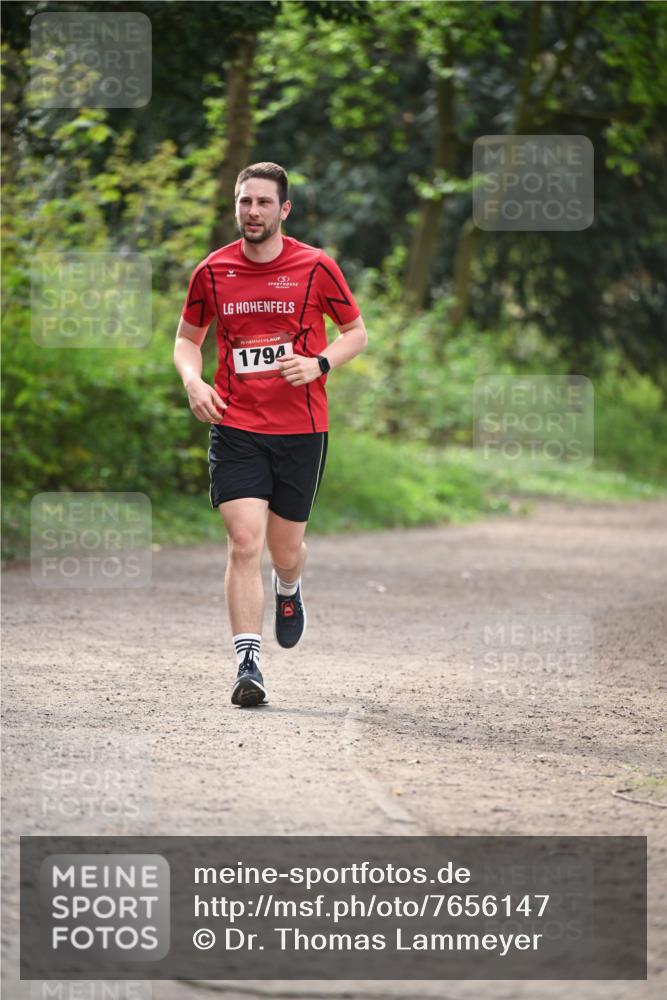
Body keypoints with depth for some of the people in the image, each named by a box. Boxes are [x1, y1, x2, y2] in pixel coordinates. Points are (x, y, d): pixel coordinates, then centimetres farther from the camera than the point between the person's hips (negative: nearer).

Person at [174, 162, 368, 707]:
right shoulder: (213, 271, 2)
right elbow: (188, 337, 17)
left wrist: (318, 364, -12)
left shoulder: (315, 267, -2)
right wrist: (193, 381, -4)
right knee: (245, 543, -14)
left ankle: (289, 590, 47)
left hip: (301, 427, 0)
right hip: (236, 427, 0)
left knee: (285, 551, 9)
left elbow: (357, 332, 8)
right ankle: (248, 663, -12)